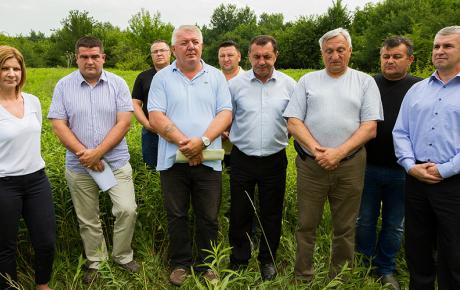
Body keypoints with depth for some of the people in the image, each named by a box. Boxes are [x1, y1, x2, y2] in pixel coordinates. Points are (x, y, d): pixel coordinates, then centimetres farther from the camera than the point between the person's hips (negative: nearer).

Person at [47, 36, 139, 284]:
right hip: (79, 166, 1)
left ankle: (122, 256, 17)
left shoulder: (118, 84, -2)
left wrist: (98, 152, -16)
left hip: (116, 162, -1)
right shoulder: (64, 86, 0)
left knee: (127, 210, -7)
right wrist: (85, 153, -15)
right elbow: (58, 125, -5)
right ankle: (95, 261, 31)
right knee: (87, 219, 12)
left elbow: (124, 123, -9)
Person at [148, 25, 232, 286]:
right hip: (173, 160, 0)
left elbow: (226, 114, -1)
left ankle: (206, 264, 26)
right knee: (177, 216, 11)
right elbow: (156, 118, -5)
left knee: (209, 218, 8)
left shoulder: (216, 76, 7)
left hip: (208, 161, 1)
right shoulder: (162, 77, 4)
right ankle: (181, 264, 28)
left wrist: (202, 141, -16)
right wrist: (183, 142, -18)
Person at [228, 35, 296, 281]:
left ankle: (268, 260, 32)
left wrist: (282, 136, 1)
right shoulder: (235, 84, -1)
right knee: (240, 213, 11)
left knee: (272, 214, 13)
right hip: (242, 159, 0)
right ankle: (239, 260, 29)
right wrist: (234, 138, 2)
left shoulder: (289, 85, 0)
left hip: (275, 160, 1)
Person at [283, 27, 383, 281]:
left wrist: (338, 153, -14)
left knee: (345, 229, 10)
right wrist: (316, 150, -13)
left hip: (349, 165, 0)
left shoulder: (365, 82, 6)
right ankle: (302, 278, 24)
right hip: (310, 164, 1)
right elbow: (293, 122, 1)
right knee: (306, 225, 8)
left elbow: (370, 127, -2)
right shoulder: (308, 81, 9)